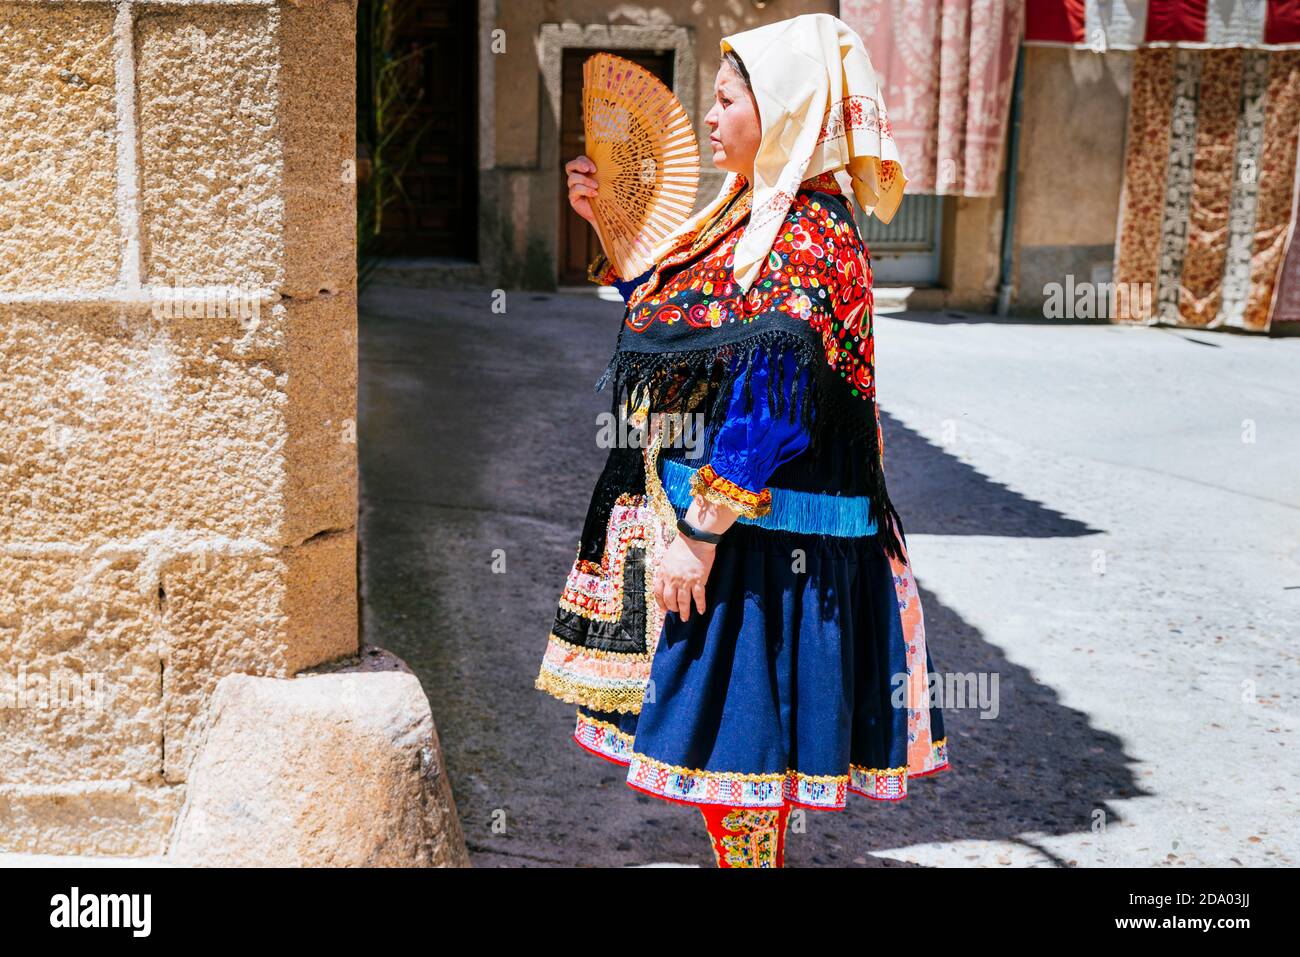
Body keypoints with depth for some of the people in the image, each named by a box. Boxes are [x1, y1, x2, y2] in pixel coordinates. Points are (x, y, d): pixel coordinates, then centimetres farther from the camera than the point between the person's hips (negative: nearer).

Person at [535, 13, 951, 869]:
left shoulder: (810, 238, -18)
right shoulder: (749, 215, 12)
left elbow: (771, 402, -24)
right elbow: (665, 310, 25)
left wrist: (700, 532, -24)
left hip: (759, 532, -9)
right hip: (694, 512, 10)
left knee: (728, 736, 1)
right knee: (720, 727, 18)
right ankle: (747, 850, 33)